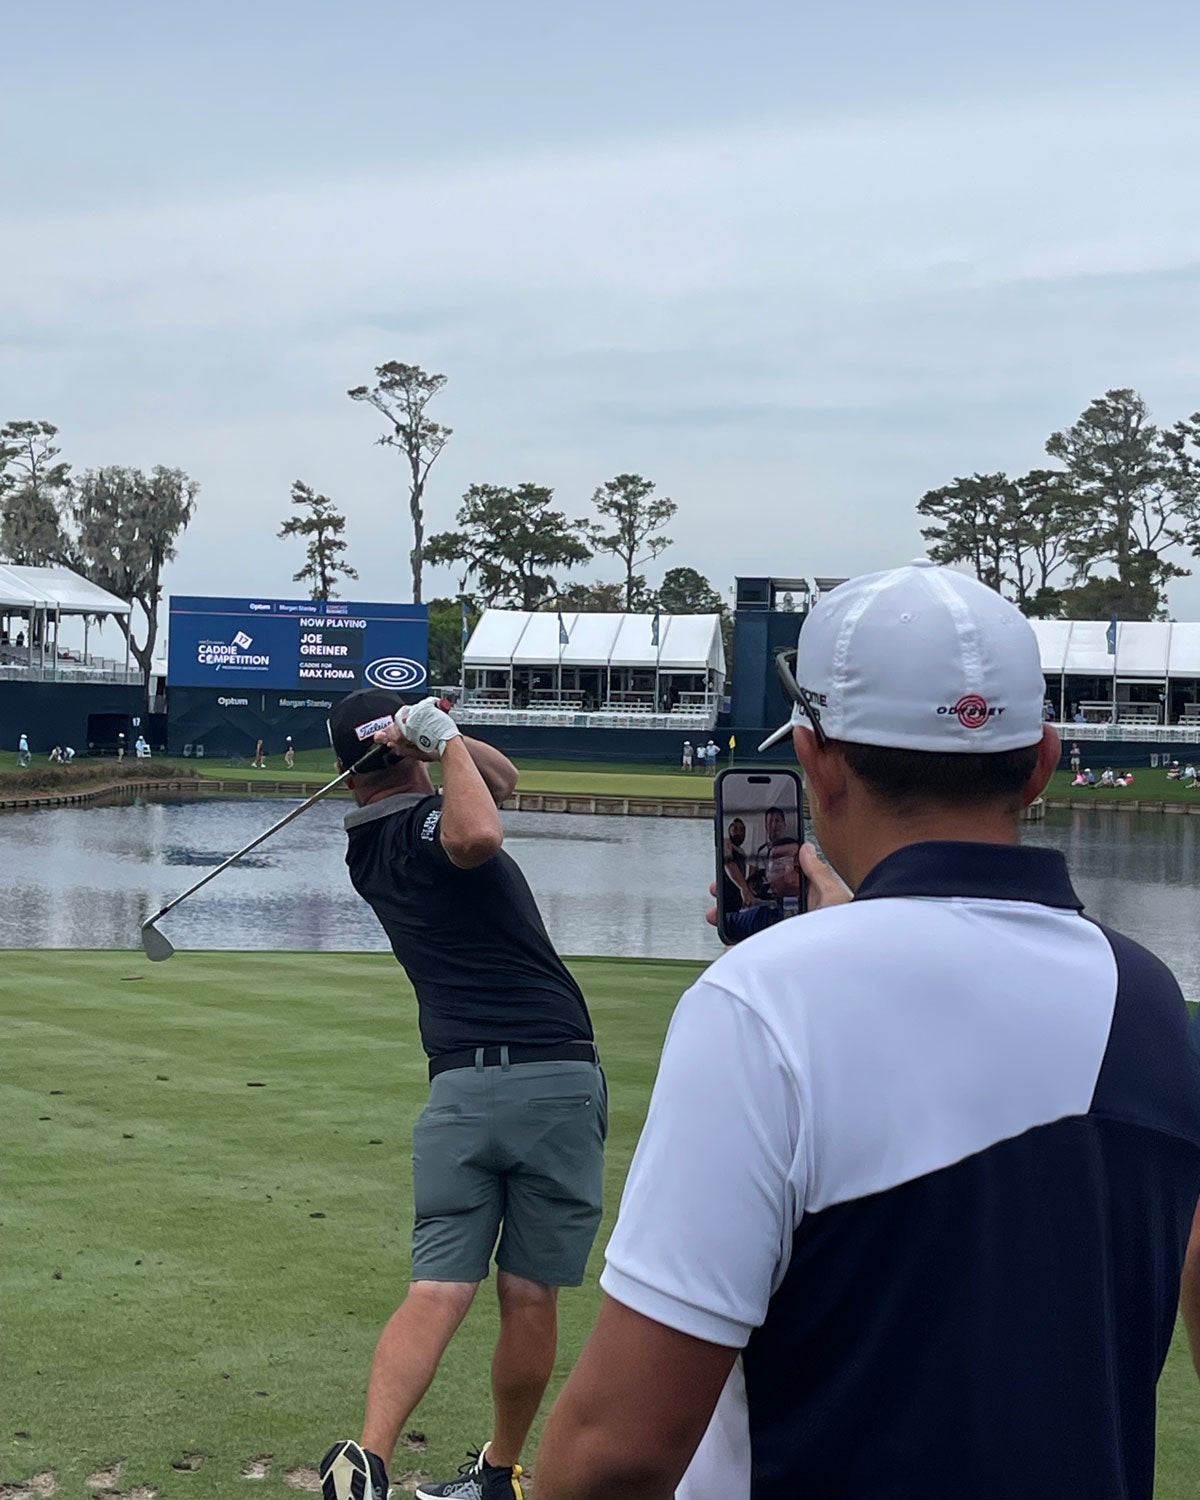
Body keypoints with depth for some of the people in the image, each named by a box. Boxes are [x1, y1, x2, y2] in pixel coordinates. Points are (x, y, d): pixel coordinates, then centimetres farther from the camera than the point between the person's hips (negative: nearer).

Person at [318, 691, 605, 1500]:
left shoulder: (368, 848, 15)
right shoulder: (427, 823, -6)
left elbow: (500, 777, 26)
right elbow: (478, 835, -33)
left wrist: (443, 740, 7)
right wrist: (446, 741, -17)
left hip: (461, 1084, 5)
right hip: (556, 1076, -4)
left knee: (438, 1292, -1)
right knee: (531, 1297, 9)